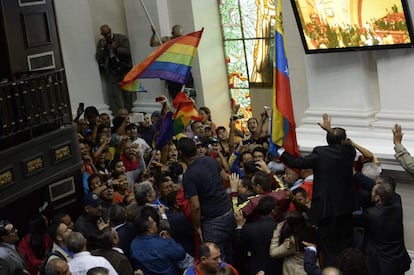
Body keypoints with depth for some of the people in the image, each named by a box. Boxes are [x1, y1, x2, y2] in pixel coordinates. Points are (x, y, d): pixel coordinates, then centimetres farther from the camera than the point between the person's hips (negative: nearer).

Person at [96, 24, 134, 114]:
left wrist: (116, 48, -20)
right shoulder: (101, 43, 10)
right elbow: (98, 58, 3)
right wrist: (102, 48, -10)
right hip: (111, 72, 2)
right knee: (114, 94, -6)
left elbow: (127, 52, -8)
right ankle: (117, 114, -5)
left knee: (127, 93, 1)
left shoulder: (122, 38, 2)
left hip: (124, 70, -1)